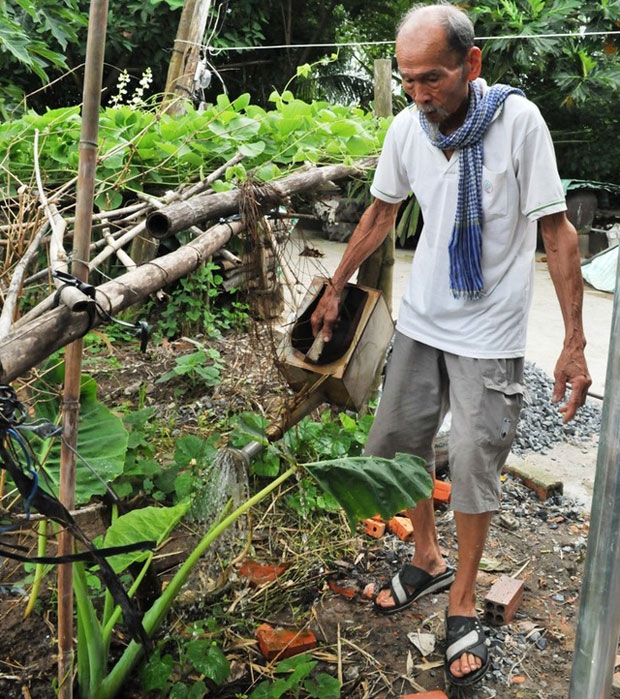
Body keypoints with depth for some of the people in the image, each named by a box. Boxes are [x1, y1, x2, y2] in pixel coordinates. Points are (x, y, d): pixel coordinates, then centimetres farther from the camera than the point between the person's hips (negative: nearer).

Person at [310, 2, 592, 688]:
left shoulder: (517, 118, -17)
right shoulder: (406, 127, -4)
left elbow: (556, 231, -13)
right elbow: (380, 214, 11)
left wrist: (575, 341, -15)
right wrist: (334, 289, 16)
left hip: (488, 333, -4)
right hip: (420, 320, 5)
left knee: (473, 459, -3)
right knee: (395, 440, 11)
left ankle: (462, 605, 20)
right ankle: (427, 559, 35)